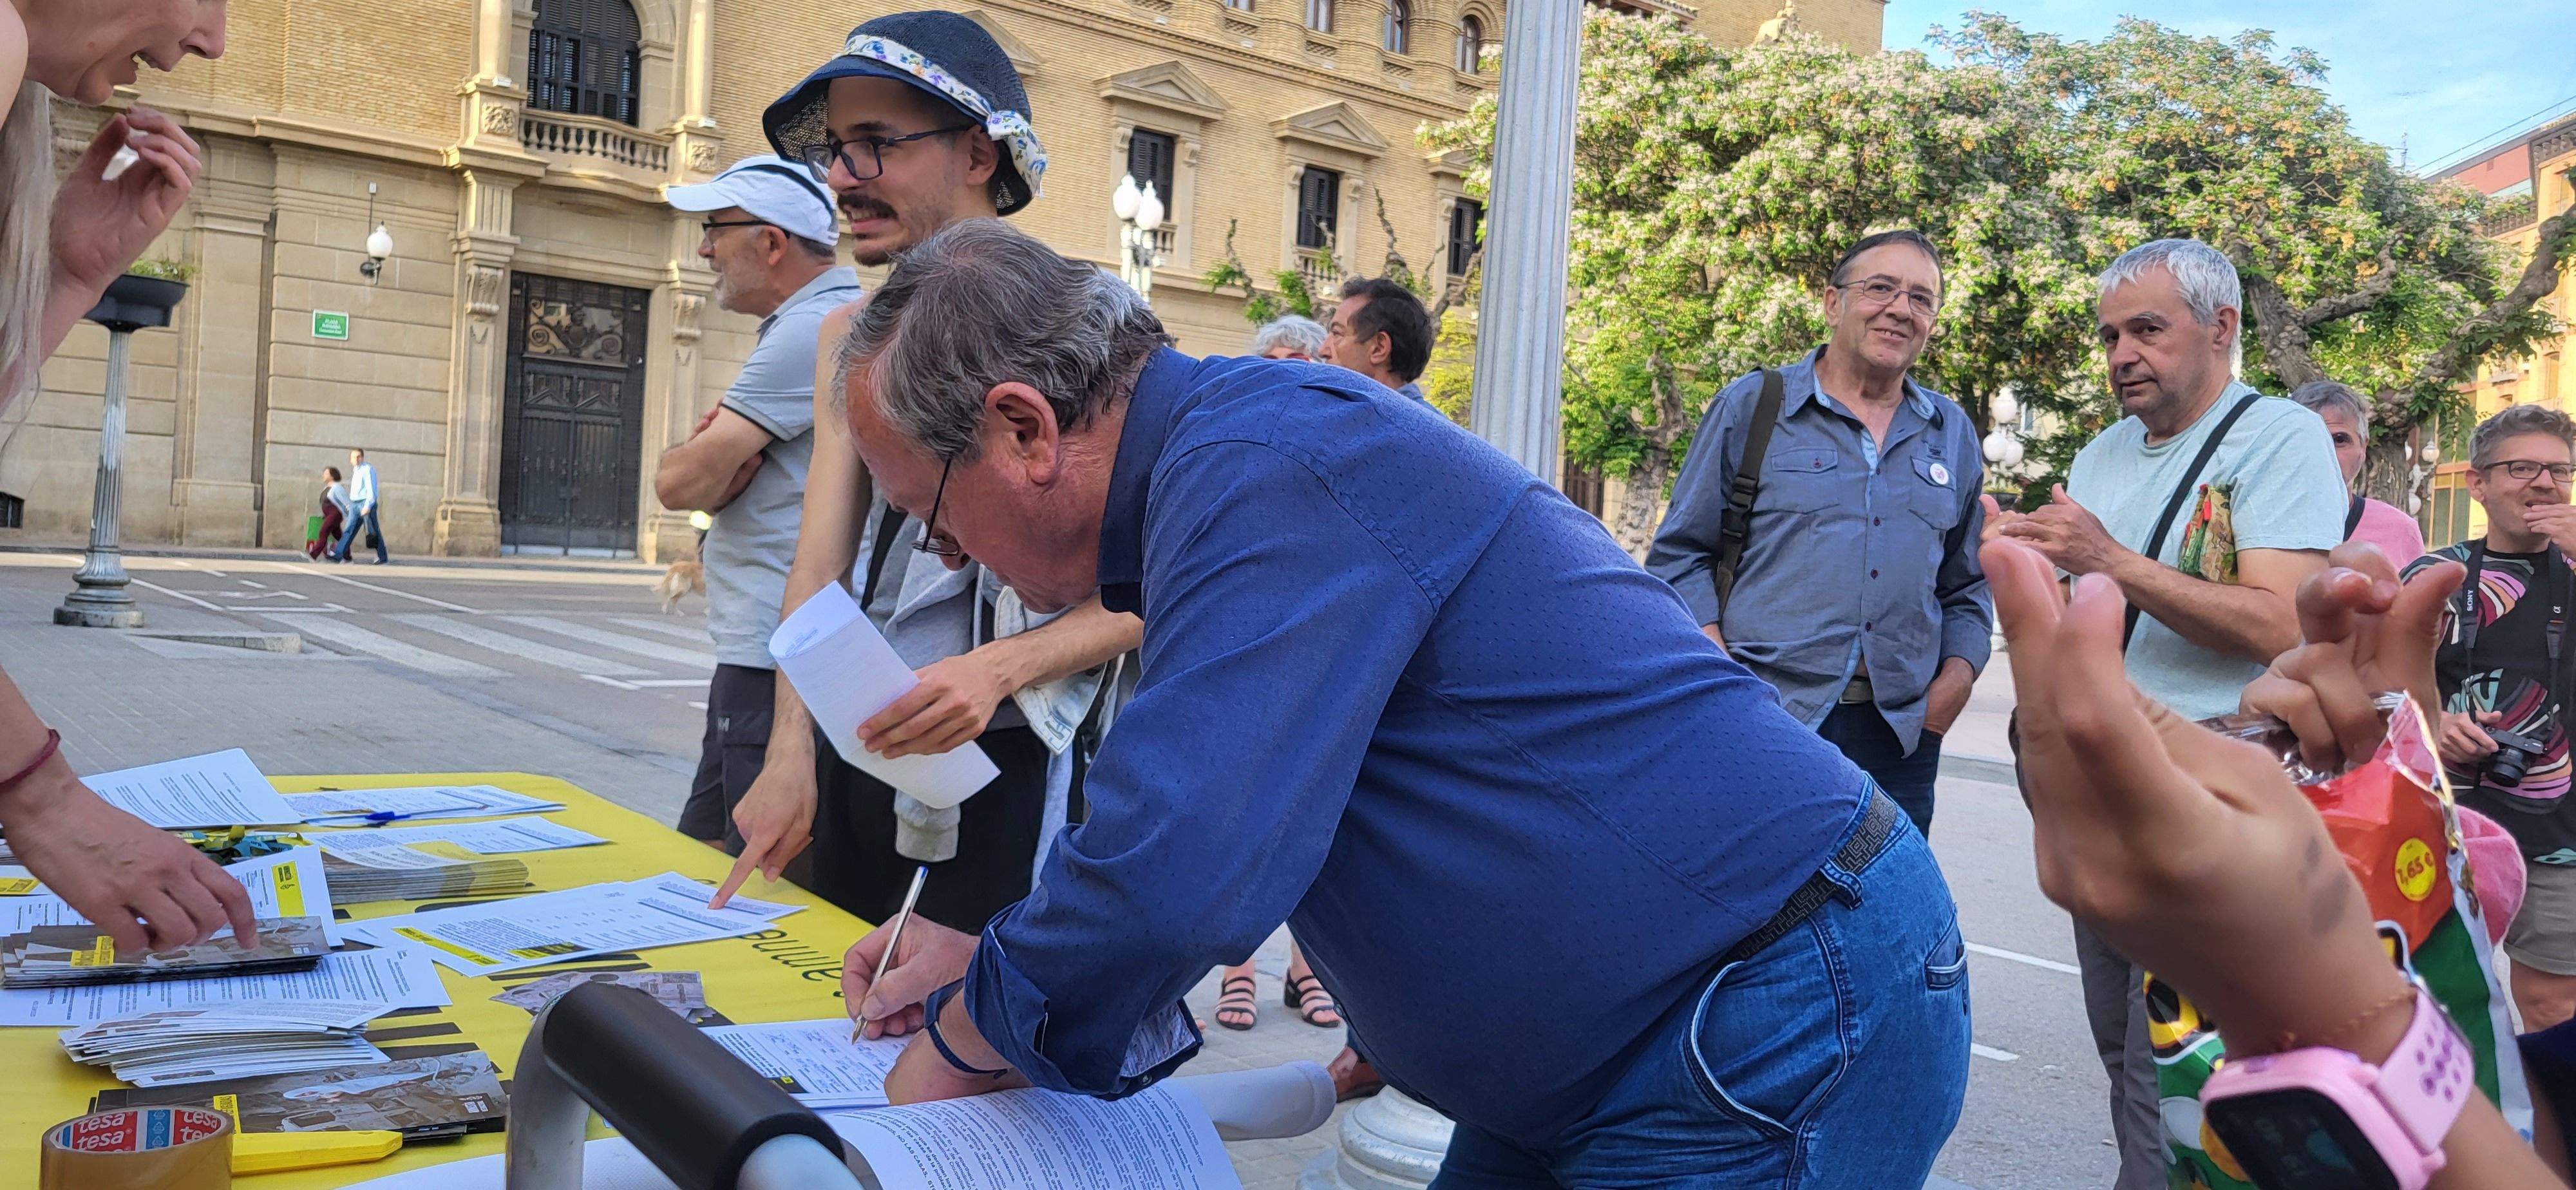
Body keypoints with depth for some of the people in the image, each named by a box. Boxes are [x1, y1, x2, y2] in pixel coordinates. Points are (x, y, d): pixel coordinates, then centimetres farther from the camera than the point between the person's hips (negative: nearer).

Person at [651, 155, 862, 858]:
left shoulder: (813, 329, -16)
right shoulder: (831, 319, 18)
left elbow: (681, 484, -19)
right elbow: (711, 486, 18)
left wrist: (693, 460, 4)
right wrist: (716, 467, -5)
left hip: (775, 658, -11)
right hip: (764, 649, 11)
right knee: (701, 854, 18)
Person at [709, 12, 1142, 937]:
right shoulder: (850, 338, 9)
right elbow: (819, 564, 2)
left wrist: (997, 668, -25)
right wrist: (791, 753, -10)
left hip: (1011, 767, -5)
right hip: (855, 756, 6)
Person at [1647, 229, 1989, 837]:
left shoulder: (1954, 434, 16)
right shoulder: (1750, 408, 4)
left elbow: (1967, 586, 22)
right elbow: (1680, 555, 3)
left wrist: (1957, 677, 4)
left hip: (1900, 734, 4)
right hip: (1764, 725, -3)